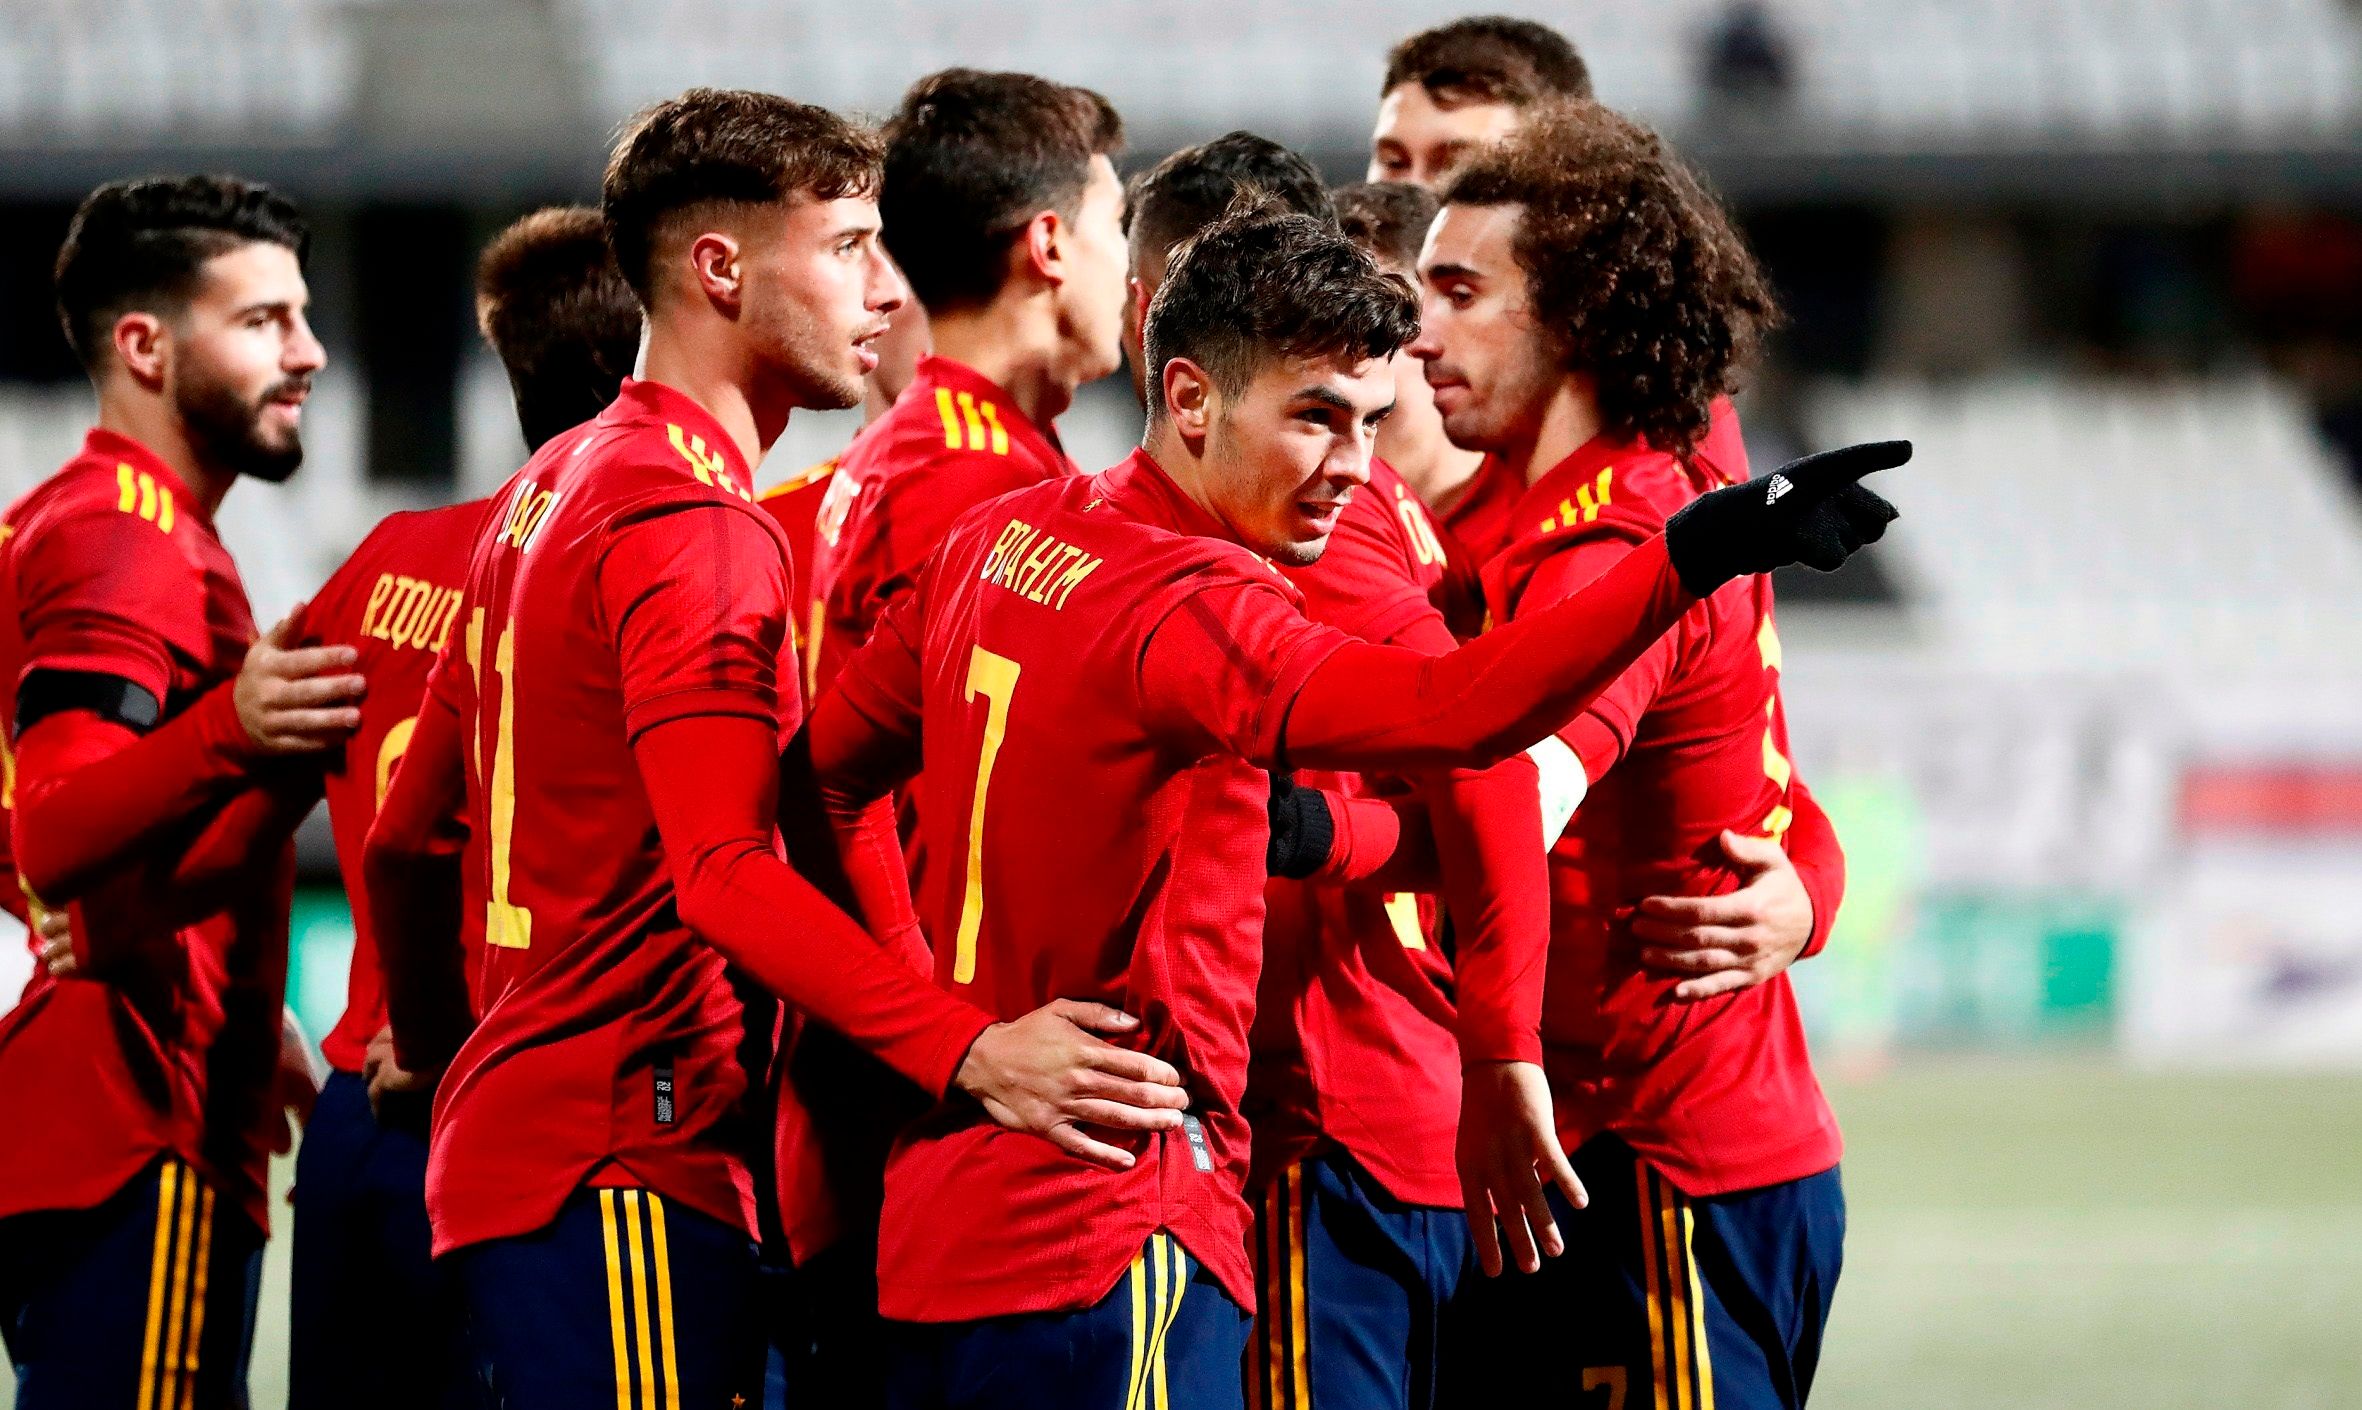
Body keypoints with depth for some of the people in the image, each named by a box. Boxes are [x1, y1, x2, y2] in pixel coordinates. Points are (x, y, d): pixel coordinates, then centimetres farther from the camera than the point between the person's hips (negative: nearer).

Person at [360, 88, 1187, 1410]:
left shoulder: (549, 494, 18)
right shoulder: (694, 525, -13)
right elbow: (728, 874, -25)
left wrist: (433, 1050, 39)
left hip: (513, 1143, 10)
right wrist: (970, 1052, -33)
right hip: (628, 1162, -10)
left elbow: (407, 839, 25)